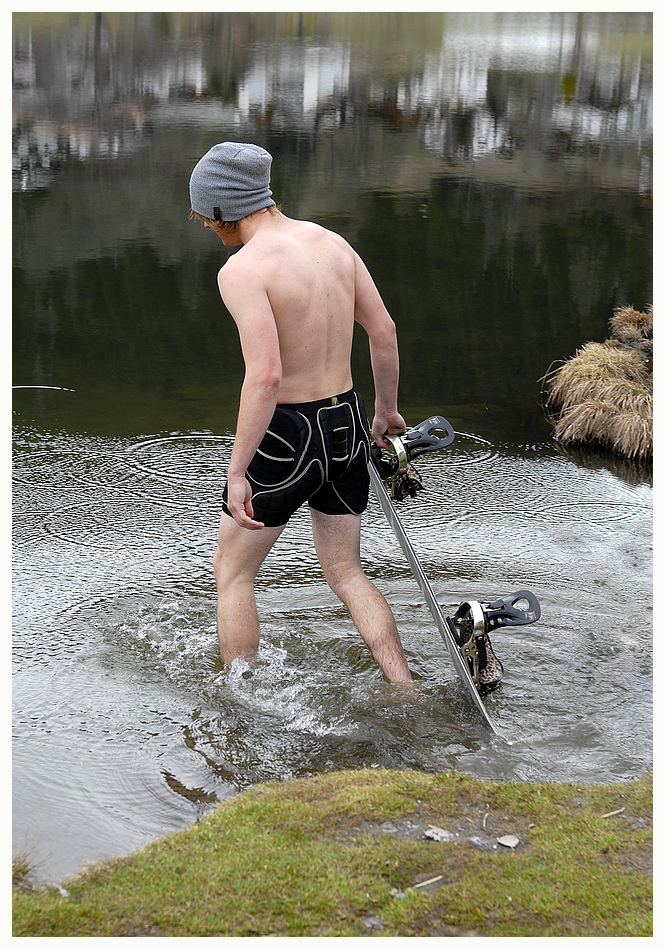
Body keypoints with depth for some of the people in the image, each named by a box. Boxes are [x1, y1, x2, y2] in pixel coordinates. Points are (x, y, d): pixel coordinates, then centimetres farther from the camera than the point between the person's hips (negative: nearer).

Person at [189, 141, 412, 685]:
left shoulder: (242, 269, -19)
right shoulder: (332, 242, 4)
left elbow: (264, 376, -27)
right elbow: (384, 331, 9)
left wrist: (237, 472, -21)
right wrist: (386, 410, 22)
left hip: (286, 436, -7)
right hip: (345, 424, 7)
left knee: (232, 573, 14)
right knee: (345, 573, 21)